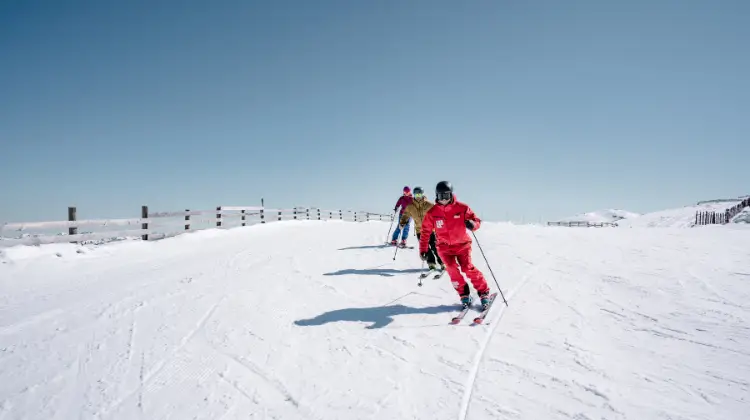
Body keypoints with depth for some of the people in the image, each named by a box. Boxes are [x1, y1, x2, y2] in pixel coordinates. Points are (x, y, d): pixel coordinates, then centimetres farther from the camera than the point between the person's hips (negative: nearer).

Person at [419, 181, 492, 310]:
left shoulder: (462, 208, -10)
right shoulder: (432, 213, -6)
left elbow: (477, 221, -4)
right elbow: (425, 232, 2)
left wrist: (473, 224, -29)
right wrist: (423, 249, 3)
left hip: (462, 244, -1)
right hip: (444, 247, 1)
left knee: (468, 268, -14)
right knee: (452, 269, -15)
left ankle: (484, 292, 4)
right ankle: (464, 295, 2)